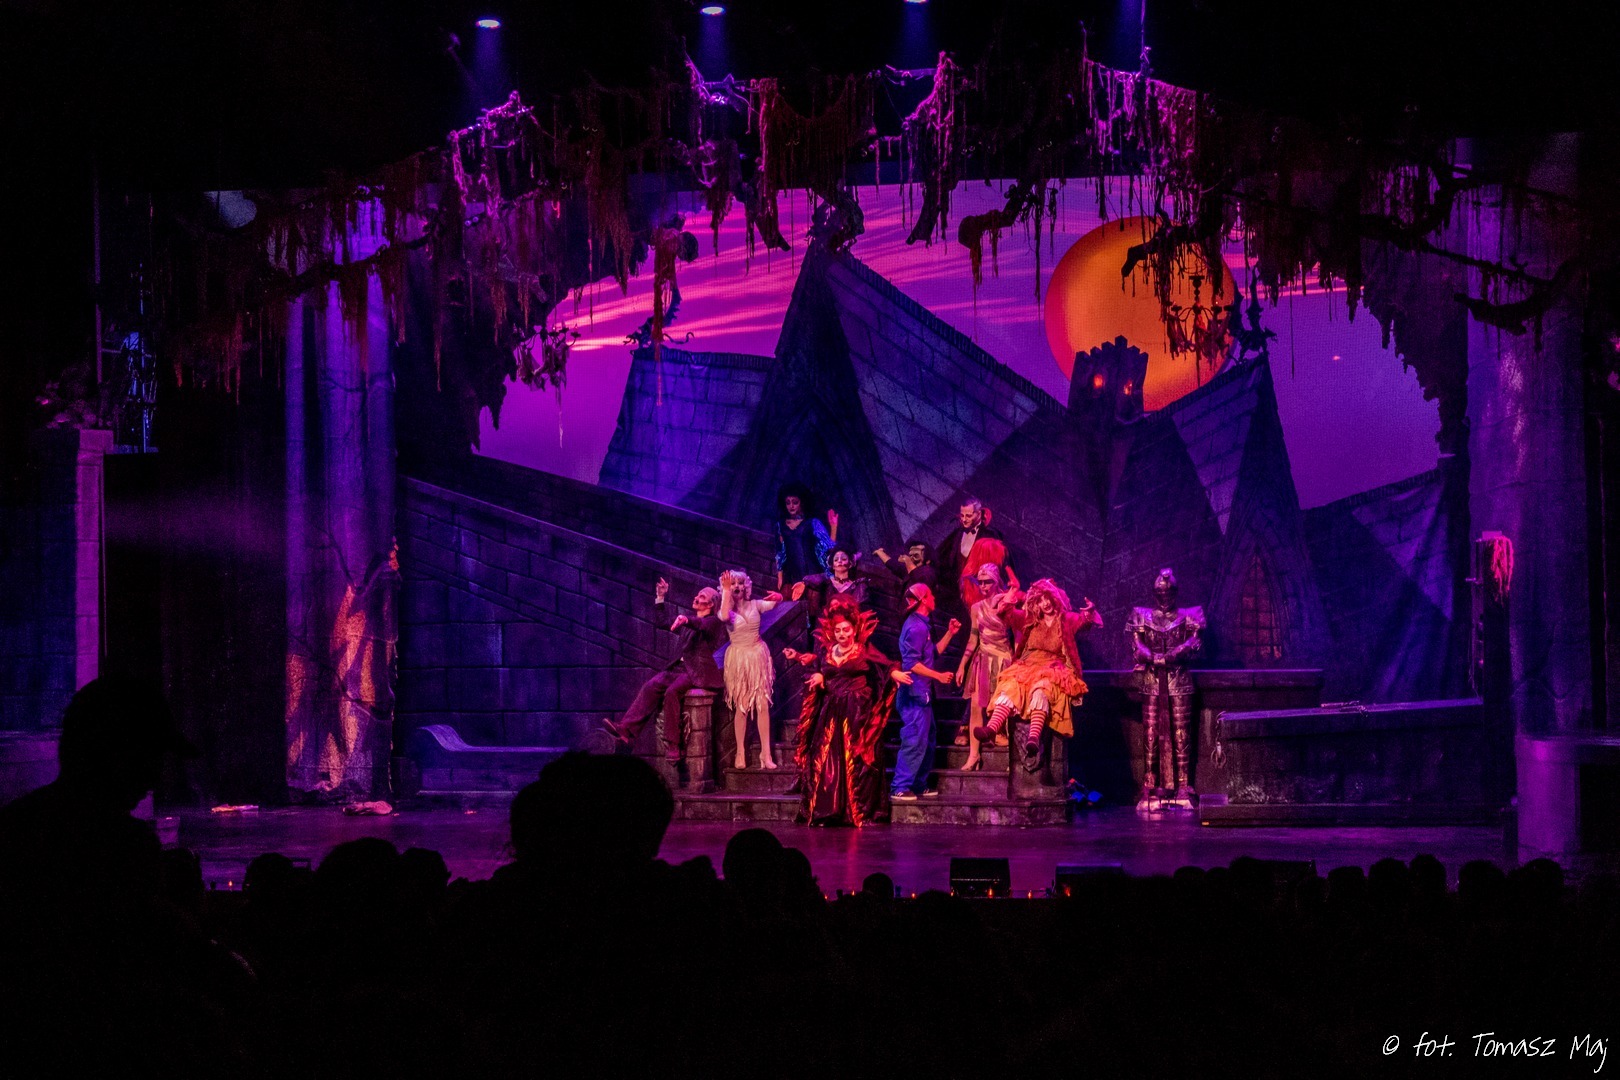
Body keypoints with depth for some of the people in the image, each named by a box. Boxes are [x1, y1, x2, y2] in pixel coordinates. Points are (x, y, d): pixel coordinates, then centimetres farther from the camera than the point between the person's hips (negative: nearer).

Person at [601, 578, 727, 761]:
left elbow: (702, 625, -24)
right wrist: (661, 598, 17)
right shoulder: (691, 621, 24)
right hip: (680, 667, 7)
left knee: (672, 692, -31)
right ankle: (626, 729, -28)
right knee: (651, 686, -16)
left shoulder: (713, 622, 0)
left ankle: (672, 745, -27)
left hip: (698, 672, -7)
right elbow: (662, 621, 28)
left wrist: (686, 621, -45)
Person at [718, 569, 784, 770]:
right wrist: (726, 591, -24)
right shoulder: (727, 610, -3)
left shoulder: (755, 605, 3)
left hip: (758, 655, 2)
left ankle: (766, 754, -3)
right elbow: (724, 617, -26)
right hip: (738, 658, -2)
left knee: (763, 704, -3)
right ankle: (740, 754, 5)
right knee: (741, 706, -2)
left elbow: (777, 602, -9)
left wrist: (777, 597, -32)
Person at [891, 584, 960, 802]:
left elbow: (933, 653, 20)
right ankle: (900, 788, -9)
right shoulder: (915, 627, -16)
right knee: (914, 741, -11)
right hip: (916, 692, -11)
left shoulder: (920, 625, 17)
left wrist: (950, 633, 16)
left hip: (922, 693, 11)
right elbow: (912, 664, -21)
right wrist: (939, 676, -19)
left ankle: (920, 786, 22)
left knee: (927, 741, 16)